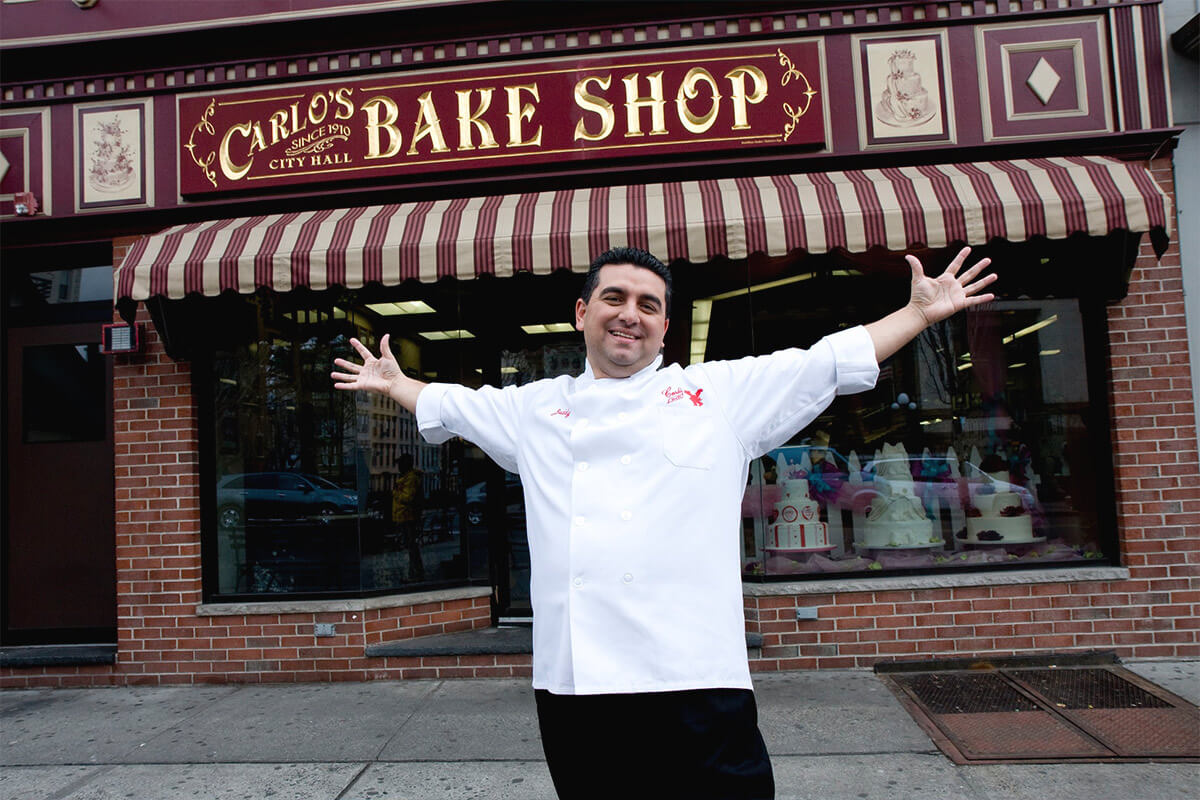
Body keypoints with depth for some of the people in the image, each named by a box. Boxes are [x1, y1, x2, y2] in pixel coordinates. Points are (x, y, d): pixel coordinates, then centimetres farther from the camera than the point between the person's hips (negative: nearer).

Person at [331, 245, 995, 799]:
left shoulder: (725, 391, 10)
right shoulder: (536, 407, 18)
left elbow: (831, 360, 14)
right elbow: (454, 405, 33)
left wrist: (920, 312, 14)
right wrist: (393, 383, 40)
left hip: (693, 676, -2)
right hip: (570, 682, 3)